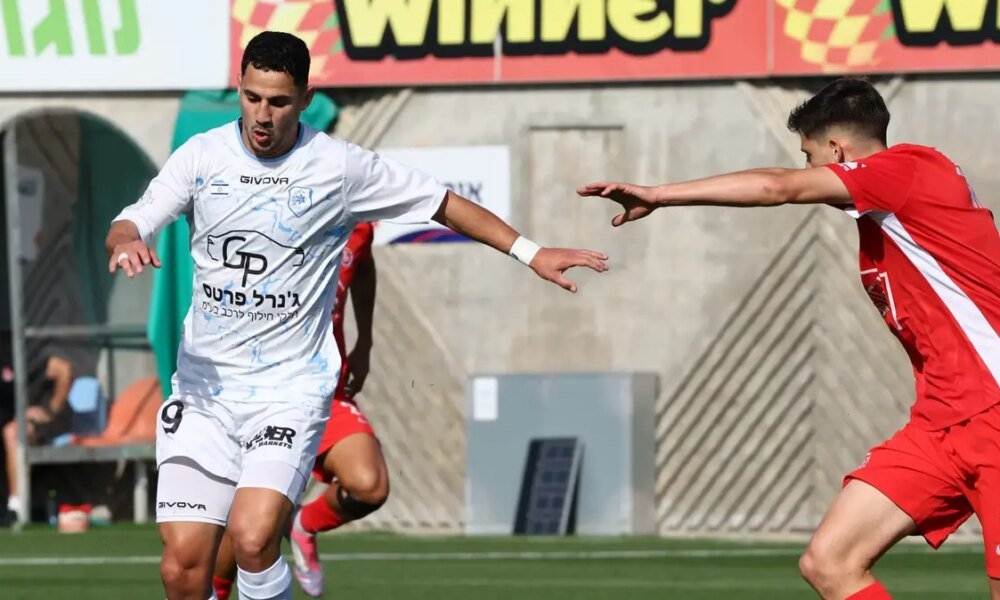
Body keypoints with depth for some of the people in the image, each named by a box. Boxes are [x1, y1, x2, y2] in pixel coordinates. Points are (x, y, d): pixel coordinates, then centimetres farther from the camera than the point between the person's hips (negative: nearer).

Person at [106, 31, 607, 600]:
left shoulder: (341, 167, -2)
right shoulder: (202, 157, 1)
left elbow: (444, 204, 7)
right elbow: (133, 223, -6)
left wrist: (531, 253, 3)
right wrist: (126, 242, -31)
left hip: (291, 387, -2)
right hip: (203, 386, 2)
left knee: (252, 537, -25)